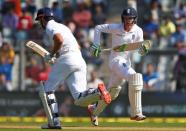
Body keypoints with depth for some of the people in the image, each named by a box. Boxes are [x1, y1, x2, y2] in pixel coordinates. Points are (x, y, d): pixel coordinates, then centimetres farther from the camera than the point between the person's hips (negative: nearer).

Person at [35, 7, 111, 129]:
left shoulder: (50, 26, 3)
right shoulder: (62, 26, 31)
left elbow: (59, 40, -18)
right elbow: (77, 46, 31)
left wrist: (52, 54, -3)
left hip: (67, 60, -8)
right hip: (80, 61, 8)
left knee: (46, 89, 8)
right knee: (80, 99, -3)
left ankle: (54, 122, -3)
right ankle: (97, 92, -33)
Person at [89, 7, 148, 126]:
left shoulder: (138, 31, -2)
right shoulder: (116, 28, -12)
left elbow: (140, 50, -2)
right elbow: (98, 28, -2)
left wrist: (144, 49, -25)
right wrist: (96, 45, -9)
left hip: (126, 61, 6)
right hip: (116, 60, -6)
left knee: (113, 91, 16)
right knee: (134, 76, -28)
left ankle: (94, 110, 39)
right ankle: (136, 113, -27)